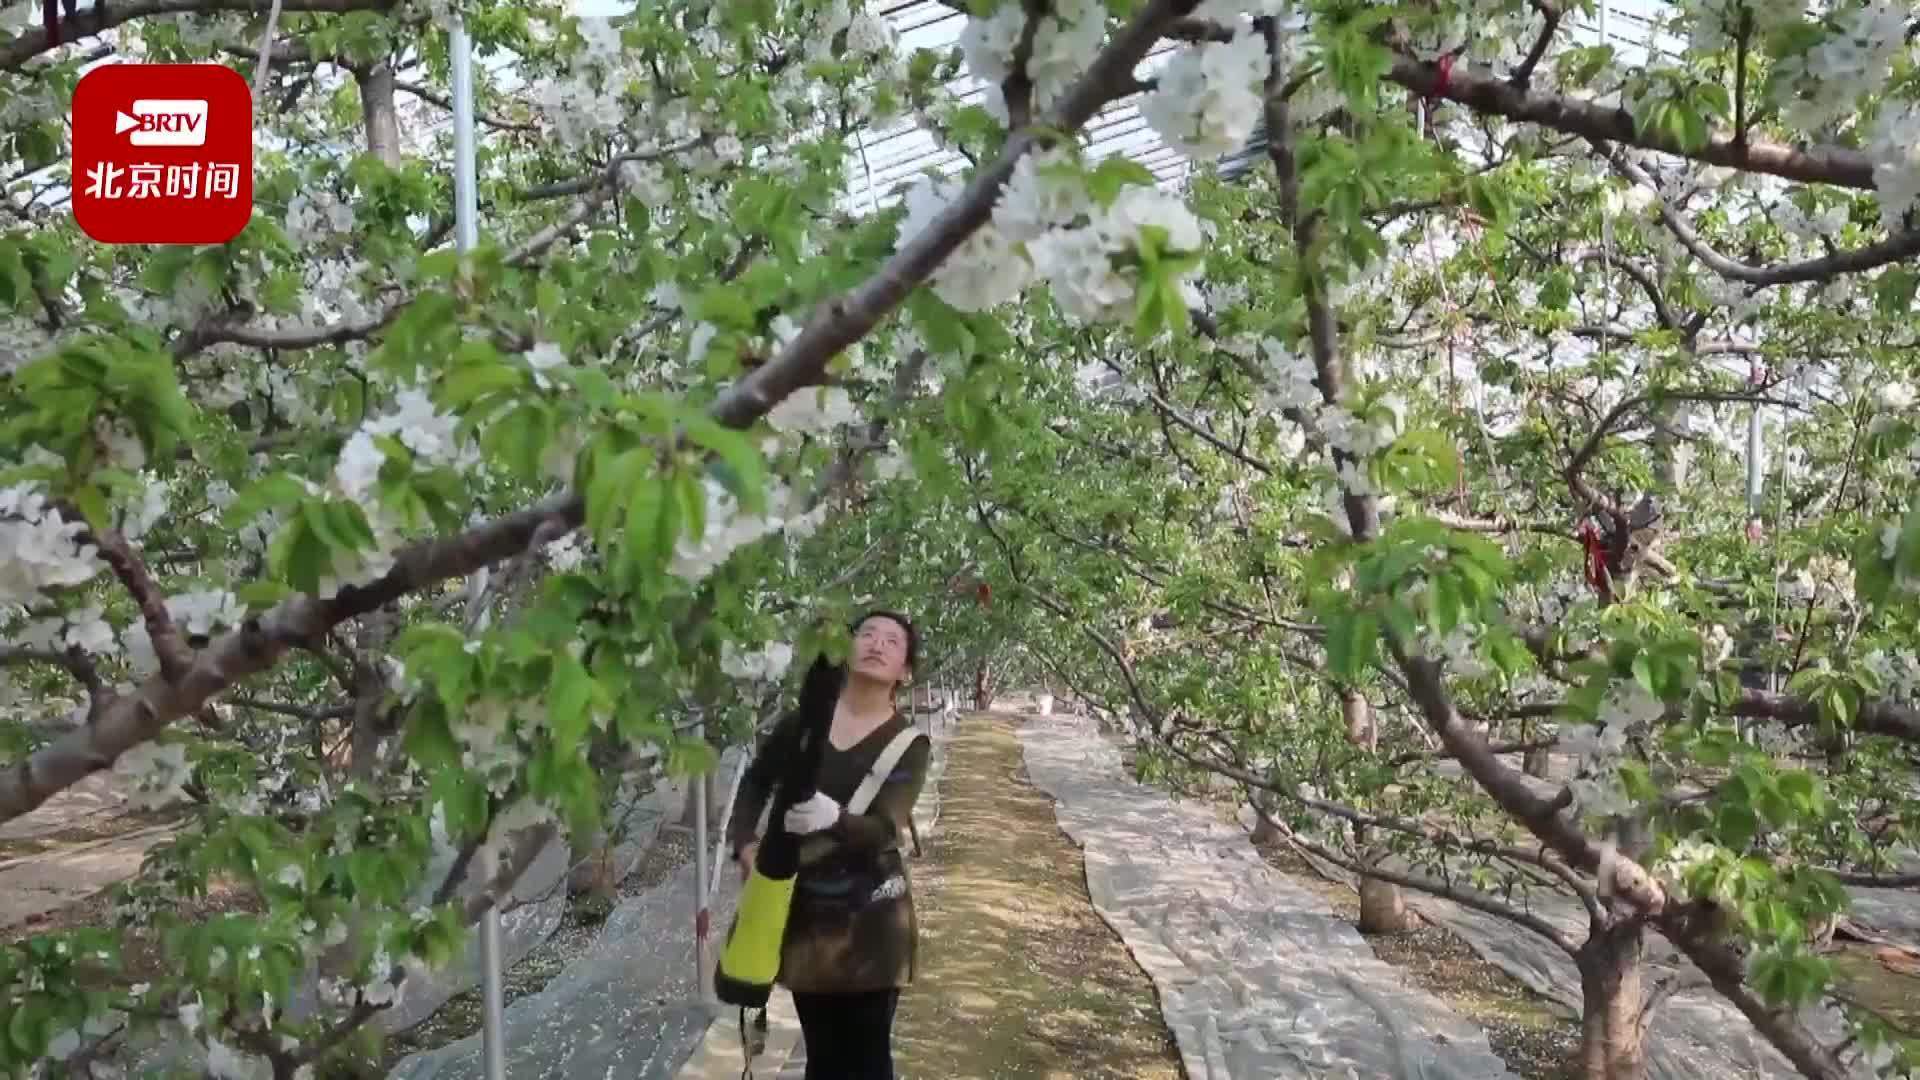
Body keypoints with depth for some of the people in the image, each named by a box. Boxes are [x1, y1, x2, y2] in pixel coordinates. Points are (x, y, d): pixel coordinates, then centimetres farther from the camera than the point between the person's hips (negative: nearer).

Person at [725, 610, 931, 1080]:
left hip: (869, 915, -2)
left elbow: (884, 830, -20)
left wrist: (833, 819, -40)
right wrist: (745, 843, -7)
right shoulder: (801, 720, 0)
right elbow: (754, 784, 11)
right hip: (803, 907, 3)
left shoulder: (908, 743, -7)